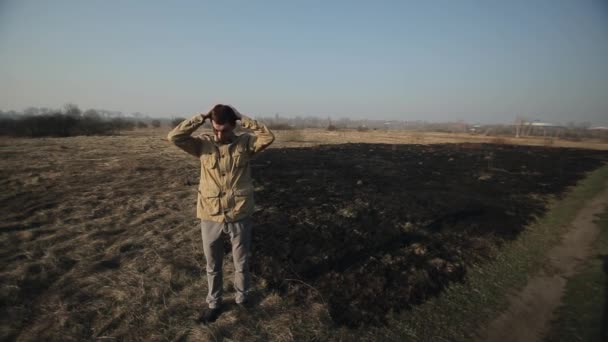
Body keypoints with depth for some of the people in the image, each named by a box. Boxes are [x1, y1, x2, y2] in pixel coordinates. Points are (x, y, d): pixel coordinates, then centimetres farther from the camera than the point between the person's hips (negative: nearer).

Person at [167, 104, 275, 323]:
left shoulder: (245, 143, -4)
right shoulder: (203, 144, -3)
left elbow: (269, 137, -19)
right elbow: (174, 137, -15)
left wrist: (243, 118, -15)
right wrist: (202, 117, -14)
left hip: (239, 216, 0)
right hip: (210, 217, 1)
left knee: (241, 263, 18)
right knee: (212, 265, 18)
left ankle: (242, 299, 43)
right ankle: (214, 303, 41)